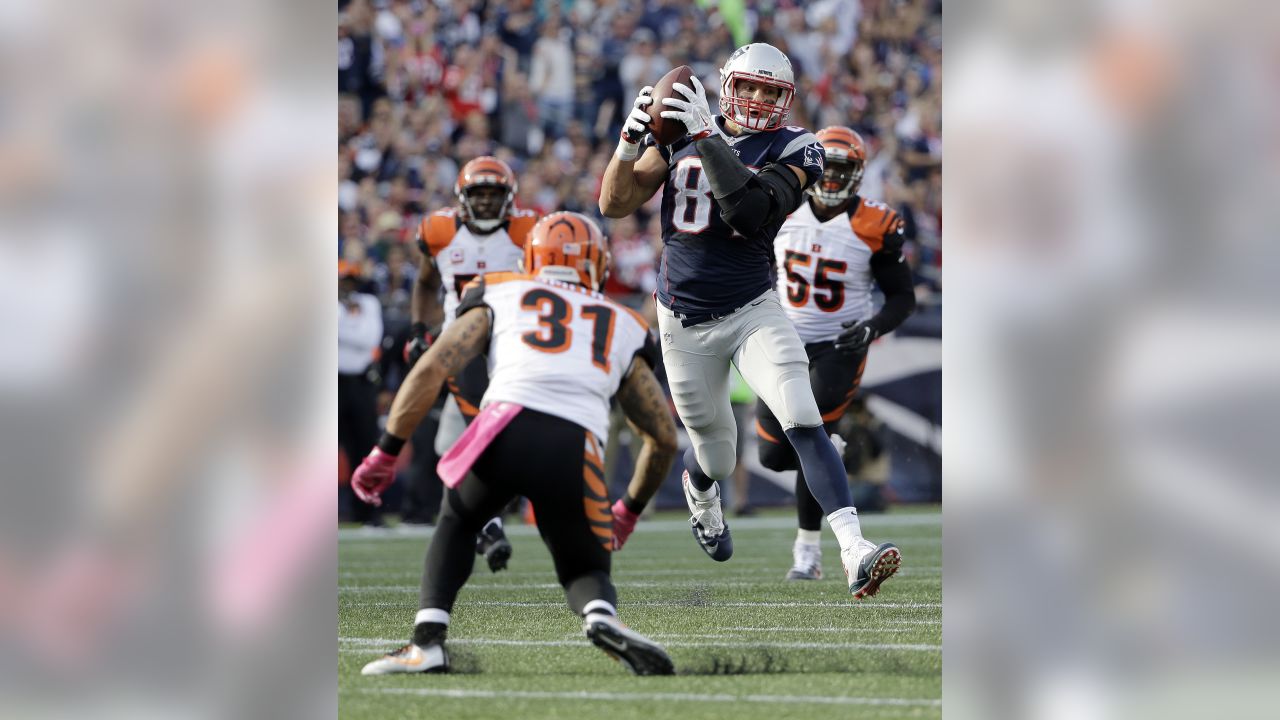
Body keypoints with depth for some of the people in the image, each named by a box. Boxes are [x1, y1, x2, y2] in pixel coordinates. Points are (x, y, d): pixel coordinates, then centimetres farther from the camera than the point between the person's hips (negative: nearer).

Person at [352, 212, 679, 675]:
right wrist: (630, 510, 44)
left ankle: (428, 642, 9)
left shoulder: (498, 296, 26)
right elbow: (664, 437, 30)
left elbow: (431, 369, 13)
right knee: (585, 569, 21)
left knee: (457, 526, 29)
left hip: (507, 429, -1)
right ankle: (601, 619, -15)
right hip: (577, 450, 1)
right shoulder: (625, 328, 32)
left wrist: (386, 453, 16)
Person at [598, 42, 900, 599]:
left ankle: (854, 551, -31)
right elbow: (616, 204, -1)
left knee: (802, 422, -22)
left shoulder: (794, 150, -8)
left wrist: (708, 136, -32)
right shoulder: (679, 133, 0)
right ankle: (700, 491, 52)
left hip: (752, 313, -2)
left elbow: (751, 208, -27)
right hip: (684, 323, 2)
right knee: (716, 457, 13)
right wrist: (631, 139, -18)